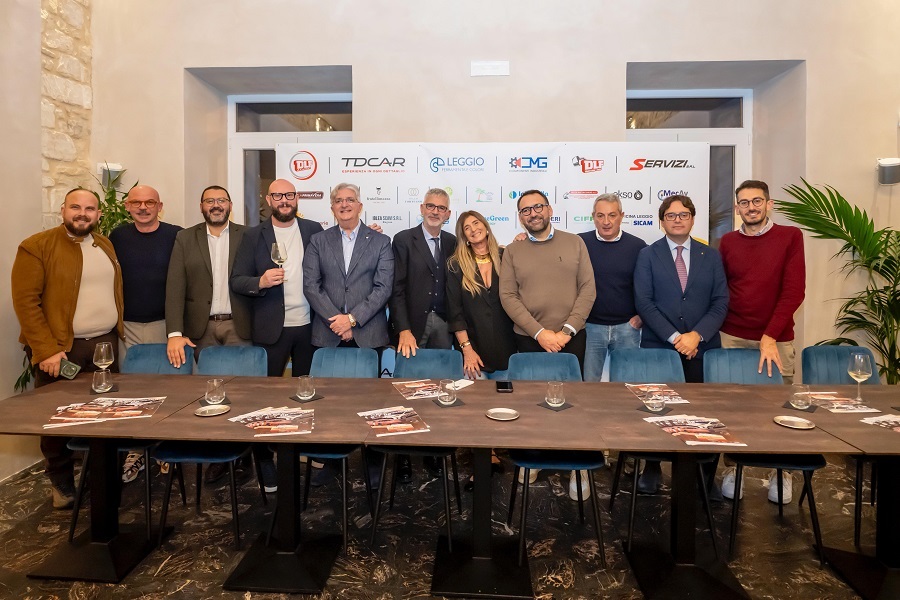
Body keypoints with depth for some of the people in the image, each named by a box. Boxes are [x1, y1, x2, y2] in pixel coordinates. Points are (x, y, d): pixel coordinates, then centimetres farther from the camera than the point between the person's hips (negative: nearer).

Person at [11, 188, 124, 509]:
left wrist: (116, 332, 9)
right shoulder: (36, 246, -7)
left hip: (105, 343, 5)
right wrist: (46, 350, -17)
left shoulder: (106, 246, 12)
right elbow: (25, 300, -12)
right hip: (60, 349, -5)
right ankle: (61, 483, 24)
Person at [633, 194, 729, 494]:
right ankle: (652, 468, 23)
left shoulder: (711, 256, 10)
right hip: (658, 347, -1)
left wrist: (696, 335, -11)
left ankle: (705, 475, 18)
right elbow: (644, 302, -5)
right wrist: (674, 337, -13)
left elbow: (720, 302, 3)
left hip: (703, 348, 1)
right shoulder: (647, 255, 4)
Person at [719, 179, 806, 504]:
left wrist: (770, 337, -14)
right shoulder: (727, 242, 7)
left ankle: (780, 473, 23)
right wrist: (714, 328, -3)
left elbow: (794, 290, -7)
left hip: (777, 338, -1)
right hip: (732, 337, 2)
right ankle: (733, 469, 19)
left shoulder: (790, 236, 0)